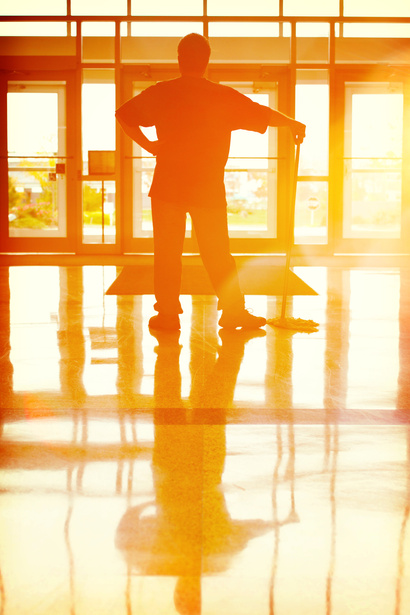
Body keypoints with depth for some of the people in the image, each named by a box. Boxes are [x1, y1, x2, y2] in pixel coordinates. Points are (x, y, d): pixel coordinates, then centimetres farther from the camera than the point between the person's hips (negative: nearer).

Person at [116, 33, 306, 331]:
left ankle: (168, 313, 8)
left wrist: (148, 145, 3)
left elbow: (124, 114, -3)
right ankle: (234, 311, 14)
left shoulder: (161, 92, -1)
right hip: (209, 188, 0)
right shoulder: (225, 96, -3)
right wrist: (294, 124, 19)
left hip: (168, 186, 0)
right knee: (218, 253, 9)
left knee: (167, 252, 6)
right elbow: (263, 114, 3)